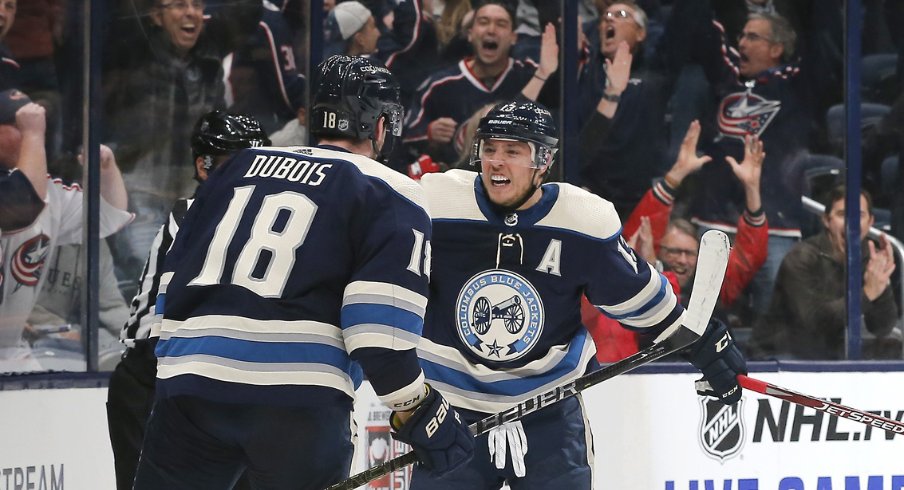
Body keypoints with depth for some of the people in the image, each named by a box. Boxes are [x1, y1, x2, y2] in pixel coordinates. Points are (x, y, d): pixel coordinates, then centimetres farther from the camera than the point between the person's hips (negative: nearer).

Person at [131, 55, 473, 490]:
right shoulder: (391, 196, 7)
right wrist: (420, 414, 2)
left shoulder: (241, 166, 23)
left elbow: (173, 278, 23)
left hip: (188, 381, 4)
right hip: (298, 401, -4)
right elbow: (378, 325, -6)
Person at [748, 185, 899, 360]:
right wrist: (866, 294, -36)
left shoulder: (869, 259, -3)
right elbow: (813, 319, -28)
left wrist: (883, 285, -25)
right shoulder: (802, 259, -16)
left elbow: (881, 329, -7)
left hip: (831, 357, 6)